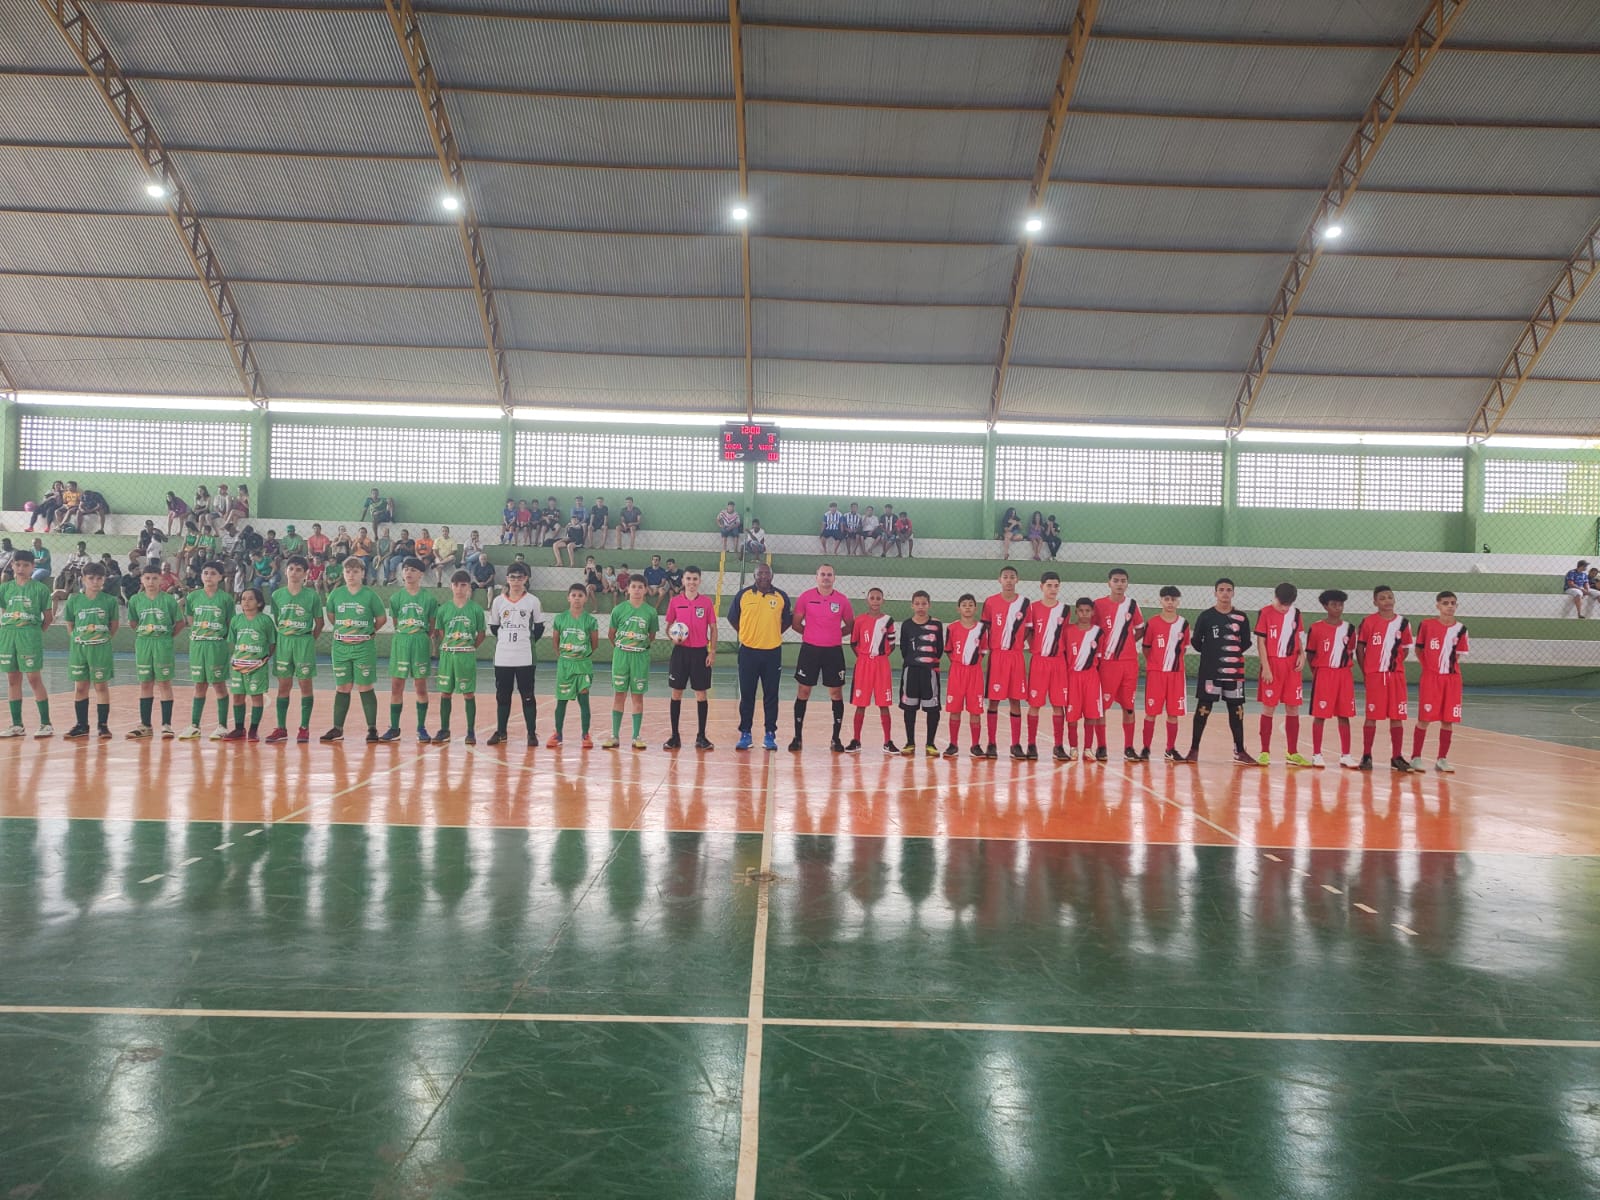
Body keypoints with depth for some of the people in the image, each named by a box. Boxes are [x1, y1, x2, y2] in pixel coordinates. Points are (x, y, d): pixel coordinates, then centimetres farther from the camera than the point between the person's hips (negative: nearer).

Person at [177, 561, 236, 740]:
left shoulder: (226, 598, -1)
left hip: (218, 645, -3)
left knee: (219, 684, 1)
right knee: (199, 685, 9)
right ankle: (194, 726, 15)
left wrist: (224, 635, -9)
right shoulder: (193, 597, 7)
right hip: (197, 645, 3)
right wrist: (194, 633, -1)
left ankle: (222, 726, 8)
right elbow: (190, 621, 12)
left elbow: (231, 624, 2)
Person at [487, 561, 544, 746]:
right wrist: (506, 639, 12)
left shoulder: (533, 601, 0)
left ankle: (532, 733, 6)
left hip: (525, 658, -2)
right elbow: (493, 627, 14)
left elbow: (539, 627, 8)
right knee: (502, 695, 9)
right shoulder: (498, 601, 4)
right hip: (502, 657, 2)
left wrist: (529, 640, 4)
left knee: (527, 696, 1)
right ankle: (500, 731, 19)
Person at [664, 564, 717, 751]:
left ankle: (701, 737, 10)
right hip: (680, 651, 1)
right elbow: (668, 626, 11)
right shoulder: (675, 601, 4)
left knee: (701, 694, 2)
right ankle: (674, 736, 11)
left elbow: (713, 629, 4)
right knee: (676, 693, 3)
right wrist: (672, 637, -11)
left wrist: (712, 652, -4)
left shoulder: (706, 603, 2)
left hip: (700, 652, -1)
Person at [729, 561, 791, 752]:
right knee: (746, 695, 5)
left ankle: (770, 734, 12)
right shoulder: (743, 595, 0)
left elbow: (786, 621, 12)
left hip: (773, 652, 0)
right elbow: (732, 617, 10)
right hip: (748, 651, 0)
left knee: (771, 695, 4)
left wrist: (772, 634, -2)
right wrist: (749, 634, 6)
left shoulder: (781, 597, 2)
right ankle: (745, 734, 14)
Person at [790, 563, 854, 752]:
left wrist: (836, 634, 1)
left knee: (836, 693, 3)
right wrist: (810, 633, 1)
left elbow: (850, 625, 12)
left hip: (834, 651, 1)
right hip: (810, 649, -1)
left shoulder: (841, 600, 2)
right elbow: (796, 623, 6)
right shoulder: (806, 597, 0)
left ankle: (836, 738, 12)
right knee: (803, 691, 2)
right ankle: (797, 737, 10)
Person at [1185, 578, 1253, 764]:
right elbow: (1196, 641, 3)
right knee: (1203, 709, 1)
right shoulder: (1206, 616, -2)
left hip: (1234, 671, 2)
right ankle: (1194, 750, 9)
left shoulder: (1241, 618, 3)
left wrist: (1233, 653, 1)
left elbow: (1246, 643, 10)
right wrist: (1210, 653, 2)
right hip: (1209, 670, -2)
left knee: (1236, 710, 6)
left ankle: (1239, 751, 16)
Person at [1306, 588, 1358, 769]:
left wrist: (1344, 666, 2)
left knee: (1344, 715, 6)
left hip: (1344, 675, 3)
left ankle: (1345, 755, 13)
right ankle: (1316, 754, 7)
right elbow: (1310, 654, 2)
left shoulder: (1349, 628, 6)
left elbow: (1350, 652, 14)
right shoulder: (1316, 628, -4)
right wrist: (1317, 672, -4)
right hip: (1323, 674, -3)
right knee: (1319, 715, 0)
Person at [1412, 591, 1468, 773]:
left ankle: (1442, 759, 14)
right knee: (1424, 719, -1)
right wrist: (1429, 666, -2)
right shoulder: (1426, 624, -4)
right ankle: (1416, 757, 9)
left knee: (1448, 720, 4)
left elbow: (1458, 654, 10)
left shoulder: (1460, 628, 2)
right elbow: (1418, 649, 4)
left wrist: (1450, 665, -3)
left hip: (1452, 679, 3)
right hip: (1430, 678, -2)